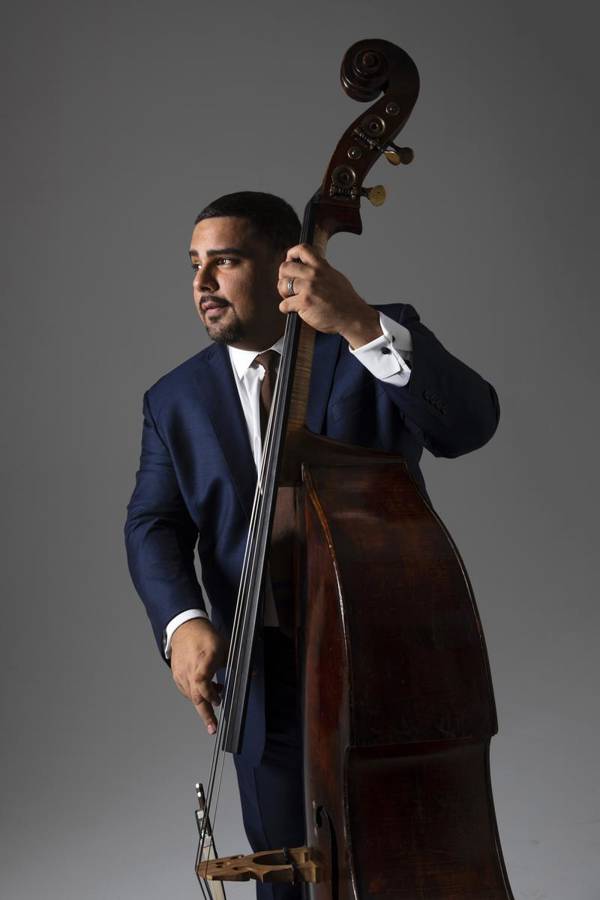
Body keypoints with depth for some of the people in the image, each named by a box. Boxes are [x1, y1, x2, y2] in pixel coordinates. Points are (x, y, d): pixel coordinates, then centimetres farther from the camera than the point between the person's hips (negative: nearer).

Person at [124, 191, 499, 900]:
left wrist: (364, 328, -30)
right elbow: (154, 523, -2)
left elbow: (470, 425, -18)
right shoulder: (176, 399, 6)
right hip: (267, 682, 2)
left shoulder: (385, 340, -3)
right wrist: (182, 621, -21)